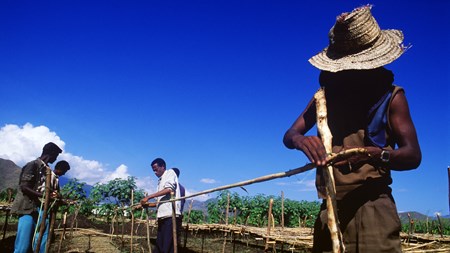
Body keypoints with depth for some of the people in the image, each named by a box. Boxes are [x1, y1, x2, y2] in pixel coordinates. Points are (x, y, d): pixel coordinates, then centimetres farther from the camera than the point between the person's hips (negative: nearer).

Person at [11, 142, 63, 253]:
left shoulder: (46, 169, 15)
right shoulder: (32, 165, -8)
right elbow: (24, 187, -15)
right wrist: (45, 195, -20)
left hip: (41, 209, 8)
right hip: (28, 208, -7)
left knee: (41, 244, 4)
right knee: (23, 244, -10)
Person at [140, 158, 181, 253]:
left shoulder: (170, 172, 3)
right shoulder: (160, 181, 25)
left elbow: (169, 189, -15)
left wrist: (148, 197, -14)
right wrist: (145, 204, 19)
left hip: (170, 215, -9)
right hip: (162, 216, 9)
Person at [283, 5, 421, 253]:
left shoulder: (391, 95, 1)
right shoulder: (326, 93, 11)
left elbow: (413, 155, -5)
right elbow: (289, 135, 5)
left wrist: (373, 154, -27)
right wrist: (300, 140, -21)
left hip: (372, 206, -3)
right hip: (330, 207, 4)